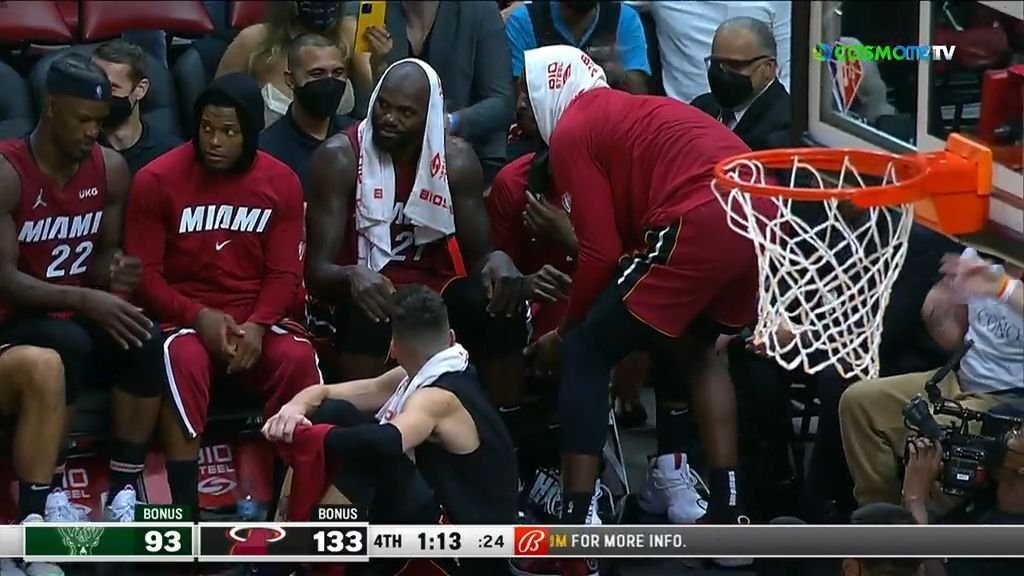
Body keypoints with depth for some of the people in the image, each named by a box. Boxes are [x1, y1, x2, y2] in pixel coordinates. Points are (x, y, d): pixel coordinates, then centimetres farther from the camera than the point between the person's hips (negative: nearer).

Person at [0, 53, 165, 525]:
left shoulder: (110, 169, 2)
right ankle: (49, 498, -26)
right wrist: (84, 299, -32)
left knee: (144, 340, -26)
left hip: (81, 315, 5)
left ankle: (123, 494, -20)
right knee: (69, 344, -37)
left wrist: (113, 270, -13)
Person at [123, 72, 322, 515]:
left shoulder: (281, 183, 3)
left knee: (299, 359, -30)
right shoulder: (157, 180, -5)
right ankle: (185, 510, -36)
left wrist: (257, 325, -18)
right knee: (182, 359, -37)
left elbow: (285, 273, 2)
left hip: (256, 321, 2)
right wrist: (198, 316, -21)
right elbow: (144, 273, -5)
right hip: (183, 318, -2)